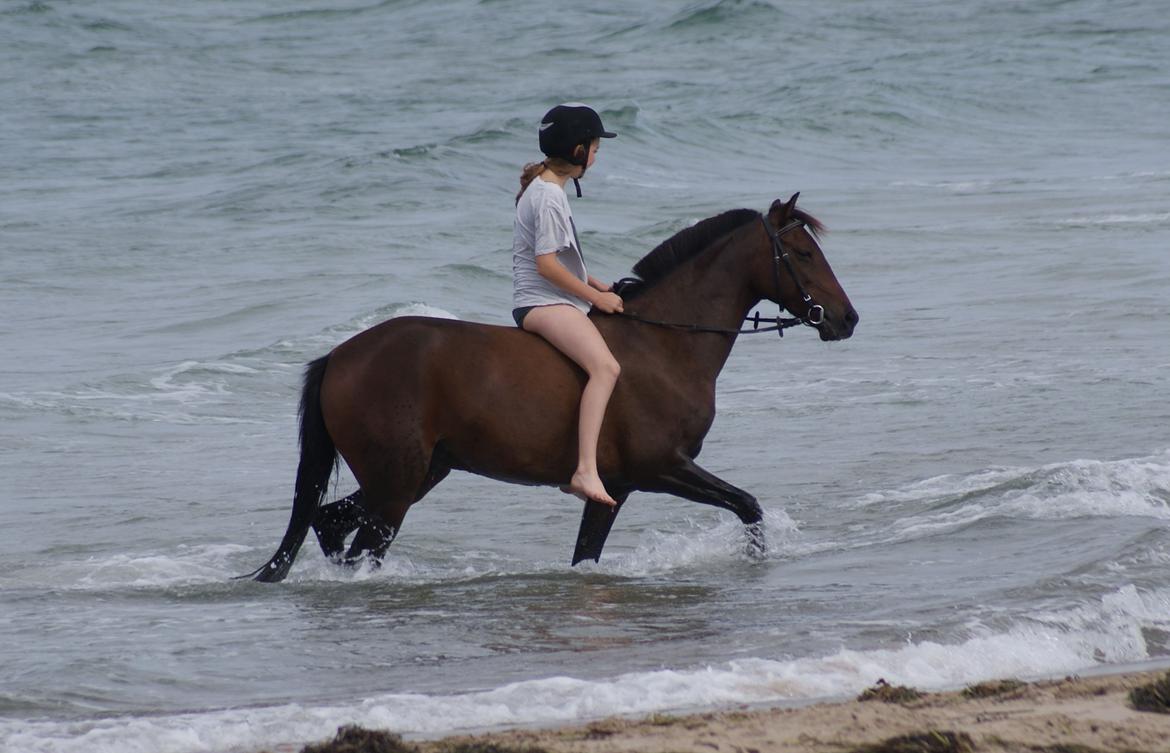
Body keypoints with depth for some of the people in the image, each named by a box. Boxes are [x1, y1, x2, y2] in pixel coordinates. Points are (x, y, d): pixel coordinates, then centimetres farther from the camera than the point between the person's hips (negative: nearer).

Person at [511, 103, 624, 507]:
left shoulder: (543, 187, 17)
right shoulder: (549, 195, -14)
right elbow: (546, 263, -20)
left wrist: (597, 285, 15)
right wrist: (596, 297, -13)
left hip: (547, 304, 11)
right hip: (542, 303, -11)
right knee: (605, 367, -30)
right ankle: (586, 470, -43)